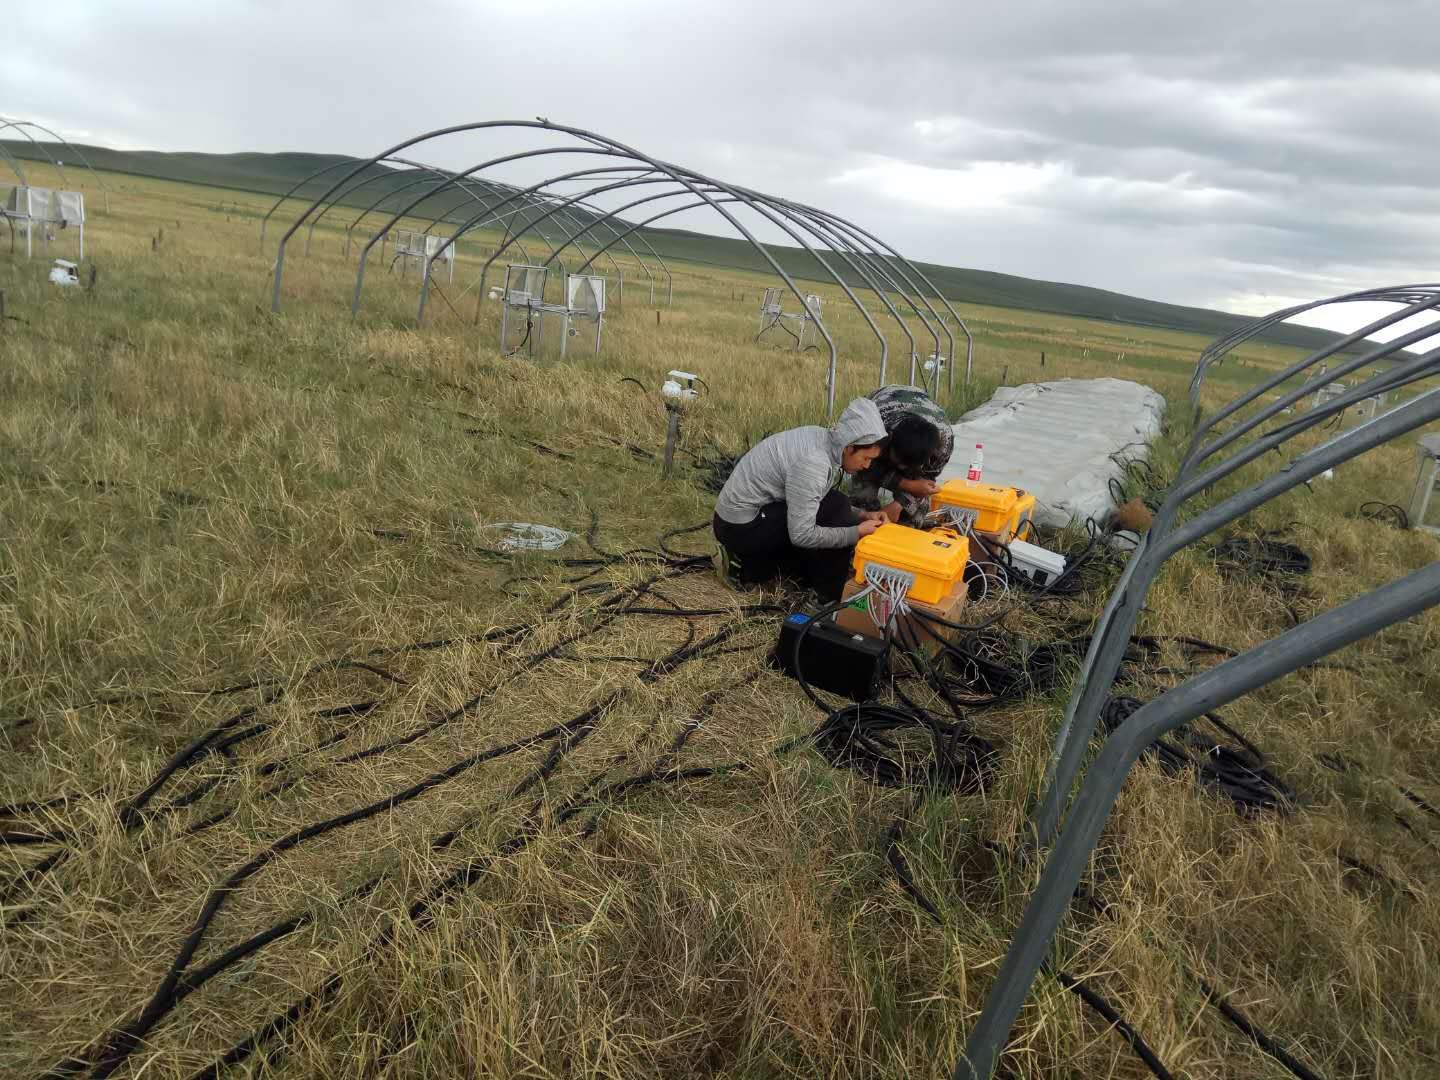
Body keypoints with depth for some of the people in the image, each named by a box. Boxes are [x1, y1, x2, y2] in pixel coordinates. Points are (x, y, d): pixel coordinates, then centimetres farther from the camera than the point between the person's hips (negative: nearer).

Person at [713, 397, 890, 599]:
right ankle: (834, 589, 0)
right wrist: (857, 532, -18)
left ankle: (749, 565, 14)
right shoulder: (812, 461, -27)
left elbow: (809, 504, 12)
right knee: (835, 506, -15)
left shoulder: (823, 440, 0)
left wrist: (861, 516, 2)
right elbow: (802, 535, -26)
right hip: (741, 528, -9)